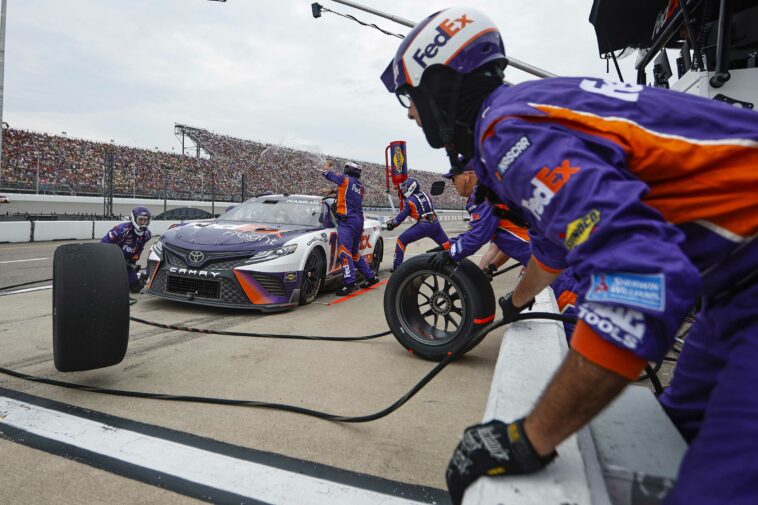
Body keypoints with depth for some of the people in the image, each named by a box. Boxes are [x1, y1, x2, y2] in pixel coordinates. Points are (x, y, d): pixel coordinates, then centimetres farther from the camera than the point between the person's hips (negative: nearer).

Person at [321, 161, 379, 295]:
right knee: (355, 252, 18)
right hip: (359, 221, 8)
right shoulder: (360, 185, 16)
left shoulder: (346, 179, -1)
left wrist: (327, 167, 31)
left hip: (347, 221, -8)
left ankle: (349, 283, -20)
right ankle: (371, 277, 22)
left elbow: (328, 174, 11)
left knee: (345, 252, -13)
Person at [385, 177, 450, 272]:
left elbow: (402, 216, 2)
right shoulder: (426, 196, 18)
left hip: (423, 226, -5)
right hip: (435, 224, 6)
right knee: (447, 245, 17)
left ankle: (396, 267, 4)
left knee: (401, 241, 6)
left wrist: (392, 224, 17)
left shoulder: (410, 200, 0)